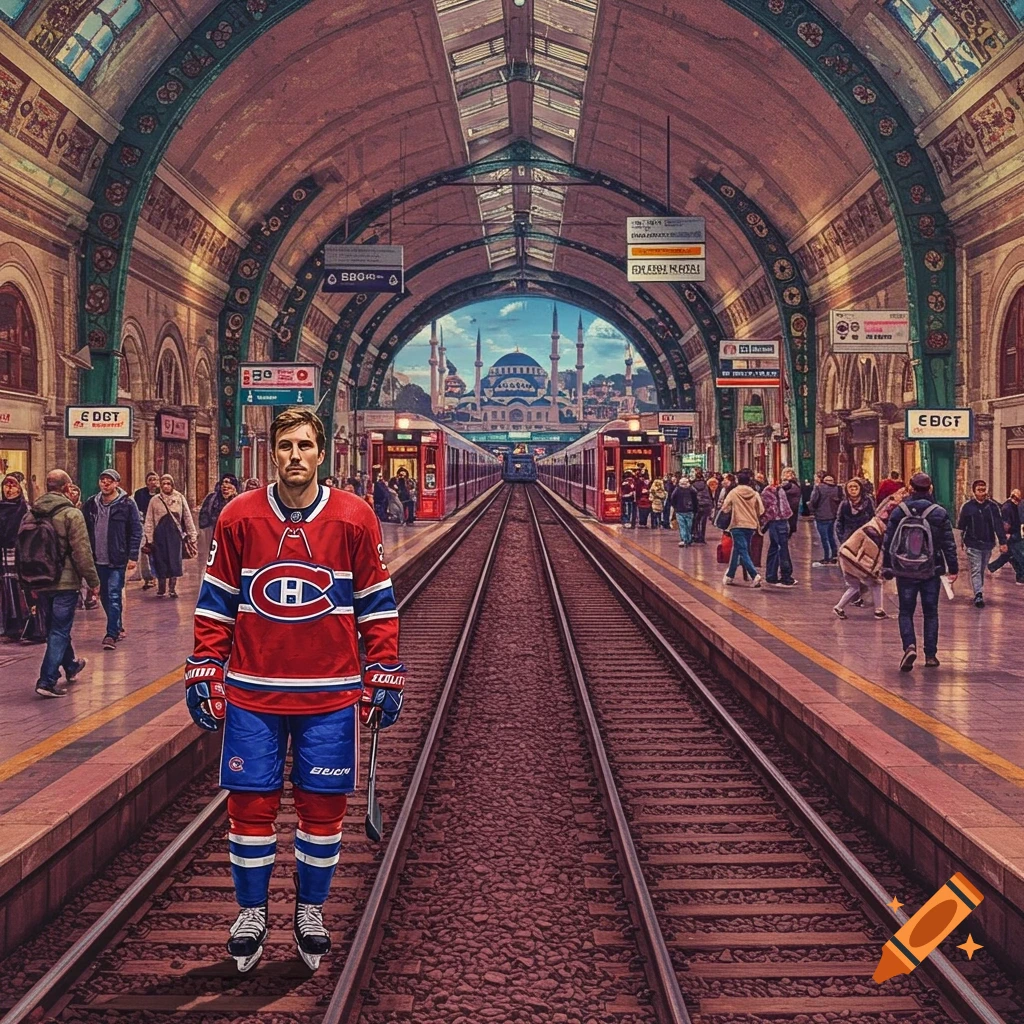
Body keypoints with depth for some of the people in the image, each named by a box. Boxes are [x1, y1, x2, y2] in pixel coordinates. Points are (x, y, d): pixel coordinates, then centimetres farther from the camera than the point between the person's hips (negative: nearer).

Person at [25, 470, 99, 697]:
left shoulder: (31, 515, 6)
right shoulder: (71, 514, -14)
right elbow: (82, 552, -17)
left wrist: (28, 580, 20)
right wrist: (93, 581, -9)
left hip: (40, 583, 7)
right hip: (65, 582, -7)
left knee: (57, 627, 22)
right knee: (59, 631, -2)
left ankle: (71, 666, 41)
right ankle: (48, 681, -8)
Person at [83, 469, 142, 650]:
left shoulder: (127, 504, -6)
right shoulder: (91, 504, 7)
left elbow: (136, 531, -6)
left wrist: (133, 556, -11)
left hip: (117, 560, -5)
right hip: (98, 560, 5)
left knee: (114, 596, -9)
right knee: (104, 596, 14)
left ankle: (111, 634, -9)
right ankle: (117, 627, 31)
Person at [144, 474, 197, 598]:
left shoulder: (179, 498, 4)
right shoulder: (155, 500, 3)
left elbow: (187, 517, 5)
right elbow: (149, 521, 3)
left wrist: (192, 535, 1)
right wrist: (149, 538, -4)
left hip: (175, 533, 0)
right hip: (160, 533, 0)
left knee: (175, 561, -2)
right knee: (161, 561, 3)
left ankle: (172, 588, 9)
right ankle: (161, 588, 17)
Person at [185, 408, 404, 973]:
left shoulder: (354, 518, -2)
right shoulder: (239, 517, 0)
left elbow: (377, 603, 4)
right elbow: (216, 602, 6)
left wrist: (384, 674, 2)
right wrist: (204, 672, 2)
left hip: (330, 693, 0)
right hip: (252, 691, 0)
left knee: (323, 803, 6)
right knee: (250, 802, 4)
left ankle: (311, 910, 25)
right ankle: (251, 913, 22)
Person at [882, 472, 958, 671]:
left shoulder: (898, 512, -2)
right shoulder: (939, 513, -4)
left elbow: (888, 542, 2)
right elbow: (949, 543, -2)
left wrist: (886, 568, 12)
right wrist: (953, 568, 8)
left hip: (904, 572, 0)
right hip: (931, 572, 0)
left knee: (906, 612, 7)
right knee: (930, 613, 12)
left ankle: (909, 646, -16)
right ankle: (931, 655, 12)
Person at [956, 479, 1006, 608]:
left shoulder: (993, 506, -1)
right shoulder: (967, 506, -5)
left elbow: (999, 525, -3)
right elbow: (961, 525, 2)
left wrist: (1002, 542, -9)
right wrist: (962, 540, 4)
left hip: (988, 544, 3)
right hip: (973, 544, -3)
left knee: (982, 570, 15)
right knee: (976, 570, -7)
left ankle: (979, 592, 28)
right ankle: (978, 596, -13)